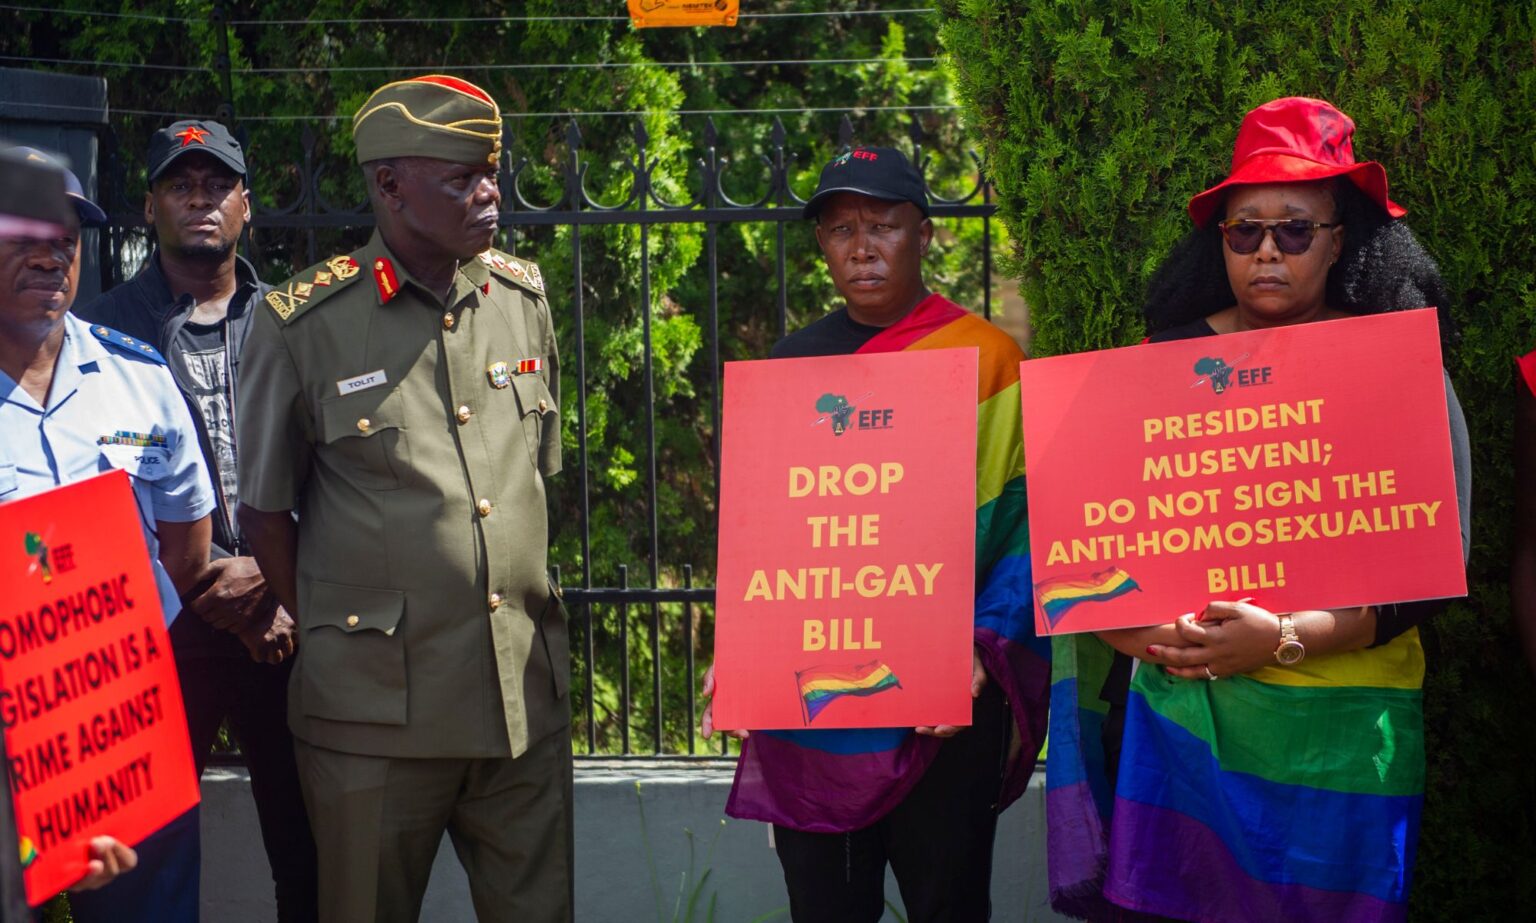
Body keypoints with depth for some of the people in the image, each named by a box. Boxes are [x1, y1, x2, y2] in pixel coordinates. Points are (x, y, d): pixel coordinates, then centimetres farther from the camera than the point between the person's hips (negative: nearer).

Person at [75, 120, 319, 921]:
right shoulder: (104, 332, 2)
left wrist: (275, 580, -8)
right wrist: (208, 588, -9)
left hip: (286, 618, 2)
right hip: (161, 628, -2)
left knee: (313, 854, 6)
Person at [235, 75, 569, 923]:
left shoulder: (522, 297, 7)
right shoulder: (303, 323, -6)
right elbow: (265, 511, 1)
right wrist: (331, 637, 2)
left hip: (525, 691, 4)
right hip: (375, 704, -3)